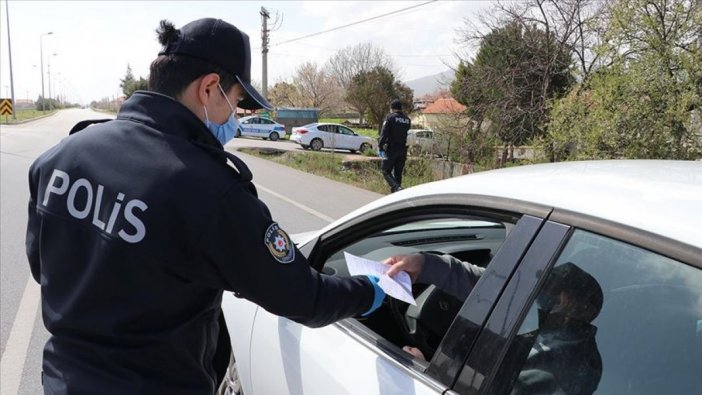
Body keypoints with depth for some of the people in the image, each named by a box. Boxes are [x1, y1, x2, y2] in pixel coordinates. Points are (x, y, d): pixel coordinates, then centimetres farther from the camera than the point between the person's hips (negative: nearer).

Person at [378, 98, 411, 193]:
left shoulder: (390, 117, -6)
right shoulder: (407, 120, 14)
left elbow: (384, 133, -11)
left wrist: (381, 147, -10)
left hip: (391, 149, -5)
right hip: (403, 150, 6)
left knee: (386, 171, 1)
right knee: (398, 173, 12)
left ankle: (396, 187, -20)